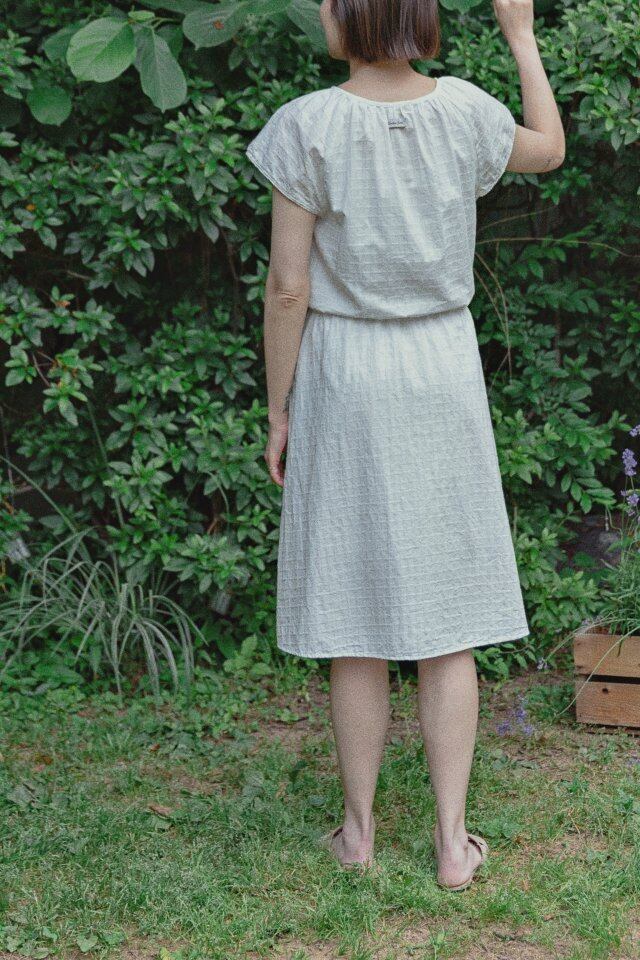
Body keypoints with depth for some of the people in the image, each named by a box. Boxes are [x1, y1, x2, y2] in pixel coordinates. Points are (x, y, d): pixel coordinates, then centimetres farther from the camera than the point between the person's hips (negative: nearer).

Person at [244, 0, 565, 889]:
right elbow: (549, 150, 17)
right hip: (443, 372, 2)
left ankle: (359, 829, 20)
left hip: (343, 377, -2)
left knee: (357, 616, 9)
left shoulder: (306, 127, -14)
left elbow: (287, 287, -13)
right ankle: (453, 840, 11)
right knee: (445, 619, 8)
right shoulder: (462, 108, -5)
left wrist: (277, 409, -1)